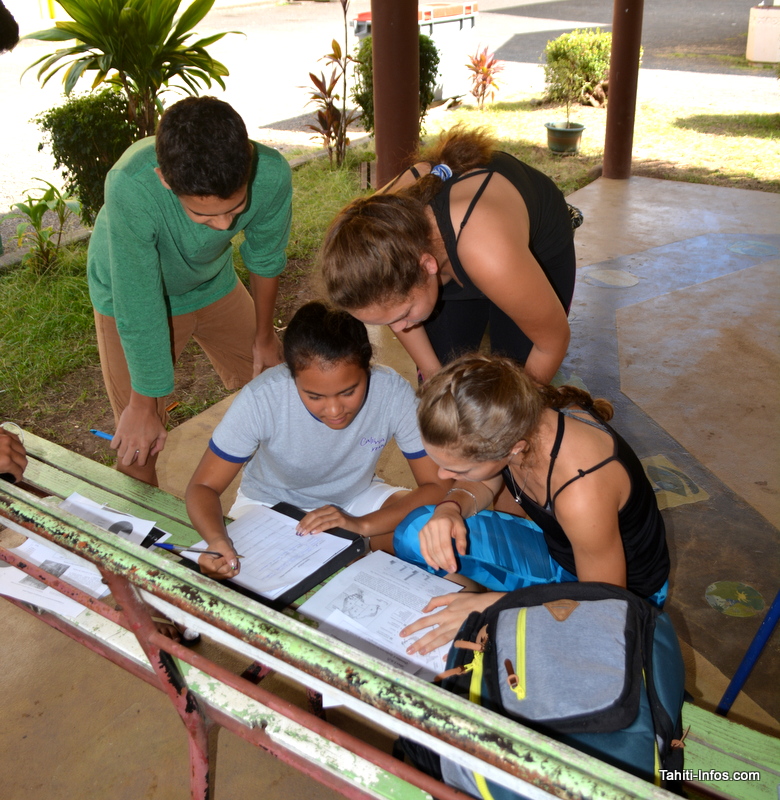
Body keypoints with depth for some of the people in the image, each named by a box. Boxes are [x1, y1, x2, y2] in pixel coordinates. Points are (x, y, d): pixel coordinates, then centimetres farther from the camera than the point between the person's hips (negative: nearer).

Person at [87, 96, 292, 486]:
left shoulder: (270, 175, -32)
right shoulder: (130, 188, -42)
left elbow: (265, 256, -11)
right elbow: (139, 310, -31)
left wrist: (264, 335, 4)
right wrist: (144, 406, -19)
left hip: (213, 282, 4)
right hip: (134, 291, -3)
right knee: (138, 445, -6)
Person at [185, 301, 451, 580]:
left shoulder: (393, 392, -28)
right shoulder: (262, 399, -30)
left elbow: (439, 486, -22)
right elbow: (203, 486, -21)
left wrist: (362, 524, -36)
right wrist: (217, 540, -43)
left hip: (355, 498, 1)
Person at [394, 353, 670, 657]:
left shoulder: (582, 491, -42)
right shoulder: (515, 421, -24)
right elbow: (483, 484, 0)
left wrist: (494, 604, -31)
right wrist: (449, 509, -24)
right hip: (553, 548, 6)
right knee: (414, 532, -9)